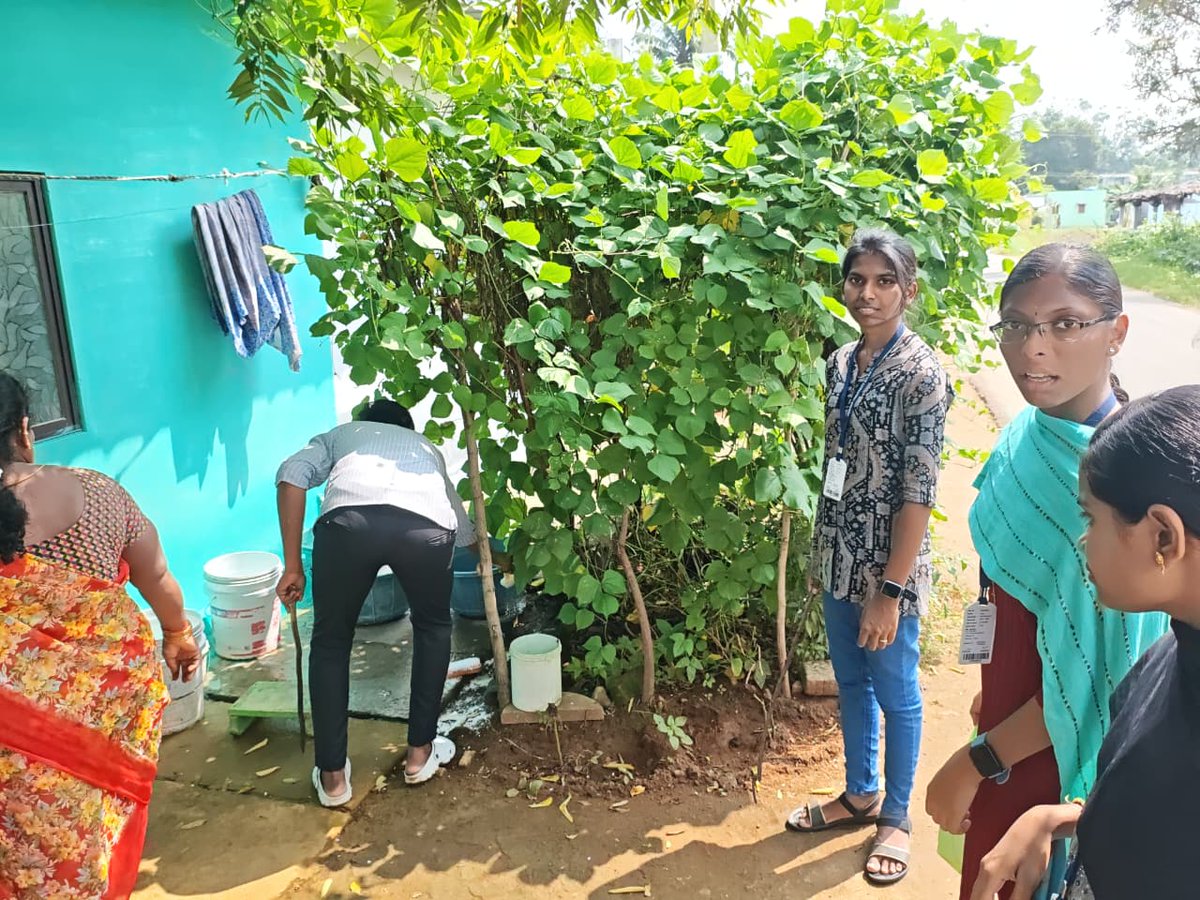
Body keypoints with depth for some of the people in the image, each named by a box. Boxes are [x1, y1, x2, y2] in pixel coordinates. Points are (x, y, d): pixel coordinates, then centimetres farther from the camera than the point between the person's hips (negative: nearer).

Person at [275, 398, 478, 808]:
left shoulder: (339, 434, 40)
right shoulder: (426, 447, 45)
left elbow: (292, 475, 16)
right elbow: (464, 530, 57)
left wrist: (293, 566, 16)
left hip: (349, 517, -1)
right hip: (426, 524, 1)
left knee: (330, 641, 23)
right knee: (433, 628, 30)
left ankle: (332, 775, 28)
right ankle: (420, 752, 36)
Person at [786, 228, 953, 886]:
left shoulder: (921, 374, -18)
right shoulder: (840, 364, 3)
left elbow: (918, 494, -19)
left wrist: (891, 591, -18)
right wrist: (821, 553, 11)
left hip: (888, 568, -6)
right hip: (839, 560, 7)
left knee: (895, 696, 13)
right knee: (851, 683, 21)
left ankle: (896, 816, 34)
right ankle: (860, 794, 42)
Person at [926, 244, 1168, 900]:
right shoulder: (1028, 436, -5)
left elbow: (1099, 669, -23)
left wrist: (976, 760, -17)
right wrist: (993, 694, 15)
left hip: (1056, 749, -6)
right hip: (1014, 713, 6)